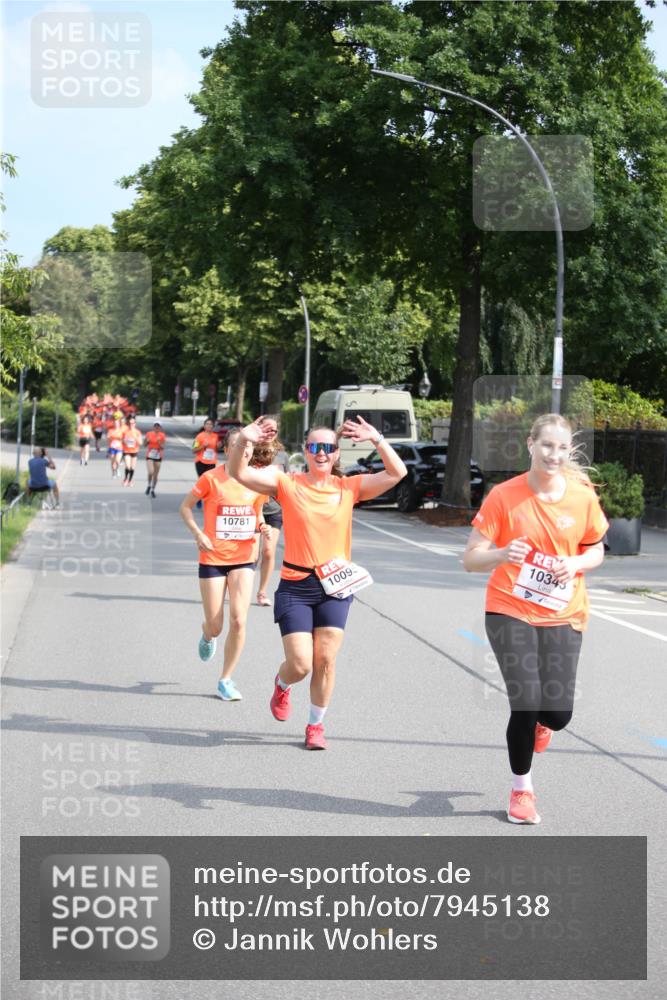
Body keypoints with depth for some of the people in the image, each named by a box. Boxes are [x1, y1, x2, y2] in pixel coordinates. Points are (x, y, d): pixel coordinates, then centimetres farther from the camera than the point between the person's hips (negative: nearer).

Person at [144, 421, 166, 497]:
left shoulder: (162, 435, -1)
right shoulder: (149, 434, -1)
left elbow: (162, 447, -4)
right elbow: (145, 445, 6)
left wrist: (159, 442, -21)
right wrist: (147, 441, -15)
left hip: (158, 456, 1)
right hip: (150, 456, -1)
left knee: (156, 475, 6)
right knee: (150, 472, -19)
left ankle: (153, 490, 23)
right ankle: (149, 485, 10)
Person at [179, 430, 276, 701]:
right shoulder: (211, 478, -10)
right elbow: (186, 506, 1)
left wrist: (261, 526, -5)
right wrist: (198, 534, -14)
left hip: (244, 558, 2)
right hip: (213, 558, -2)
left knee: (238, 620, -11)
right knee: (215, 627, 1)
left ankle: (226, 679, 6)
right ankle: (207, 636, 42)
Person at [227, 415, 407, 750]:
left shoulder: (348, 488, 3)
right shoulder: (287, 484, -3)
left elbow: (396, 473, -2)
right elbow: (238, 473, -12)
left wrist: (377, 439, -13)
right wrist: (244, 441, -30)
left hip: (335, 586, 2)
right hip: (295, 586, -2)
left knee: (326, 661, 1)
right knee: (300, 664, -6)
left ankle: (316, 725, 21)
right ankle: (281, 685, 32)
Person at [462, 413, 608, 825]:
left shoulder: (583, 496, -4)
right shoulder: (503, 496, -11)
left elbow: (596, 551, 11)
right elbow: (471, 559, -9)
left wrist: (575, 564, -12)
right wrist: (503, 555, -30)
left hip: (563, 616, 2)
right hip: (511, 612, -2)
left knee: (557, 712, -4)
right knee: (525, 705, -8)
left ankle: (541, 724, 38)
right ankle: (522, 790, 18)